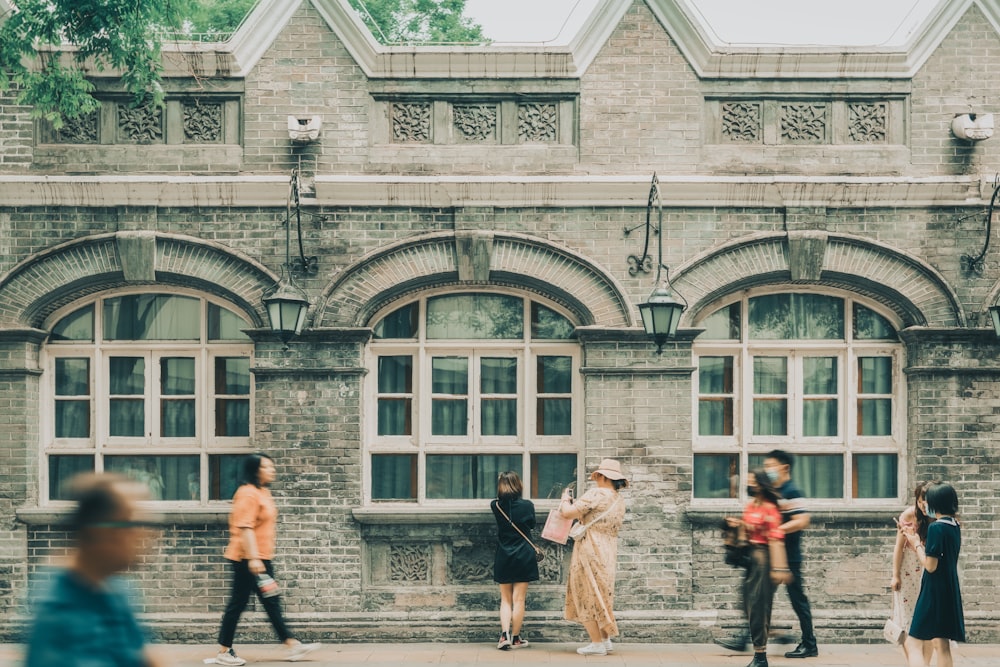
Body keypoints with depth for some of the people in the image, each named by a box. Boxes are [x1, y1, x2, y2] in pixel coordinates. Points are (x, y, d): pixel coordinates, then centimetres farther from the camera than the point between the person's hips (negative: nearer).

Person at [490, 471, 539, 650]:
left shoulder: (496, 506, -4)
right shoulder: (527, 505, -8)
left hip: (503, 558, 2)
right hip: (523, 557, -2)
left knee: (505, 600, 9)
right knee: (519, 599, 3)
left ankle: (504, 635, -6)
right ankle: (516, 638, 8)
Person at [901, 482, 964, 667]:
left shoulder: (936, 528, -17)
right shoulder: (955, 527, 10)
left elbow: (930, 565, -18)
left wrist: (916, 544, -5)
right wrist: (916, 540, 15)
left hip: (934, 593, -9)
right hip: (949, 592, 9)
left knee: (913, 643, -5)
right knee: (942, 645, 12)